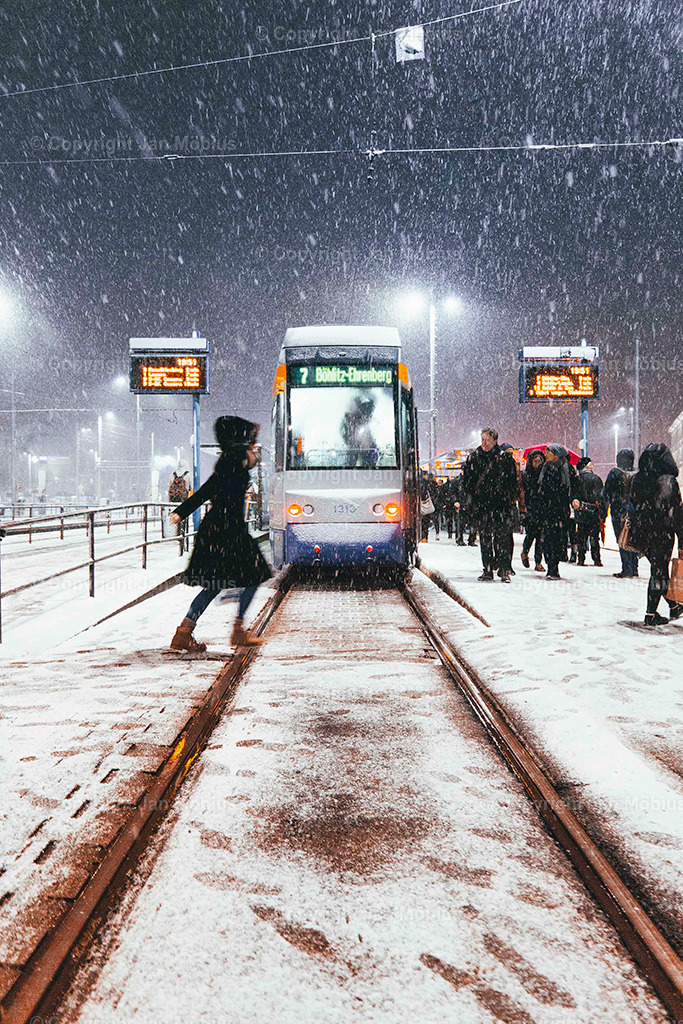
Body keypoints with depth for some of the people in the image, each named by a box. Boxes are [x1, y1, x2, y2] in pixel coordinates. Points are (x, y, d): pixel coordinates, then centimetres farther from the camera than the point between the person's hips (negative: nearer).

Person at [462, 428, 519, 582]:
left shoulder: (505, 458, 2)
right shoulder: (473, 458, 8)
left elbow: (513, 481, 5)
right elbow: (466, 482, 13)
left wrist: (509, 499, -1)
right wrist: (473, 498, 5)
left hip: (501, 505, -2)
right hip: (482, 505, 3)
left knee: (502, 536, -6)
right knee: (484, 537, 4)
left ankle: (504, 569, -2)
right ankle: (488, 569, 10)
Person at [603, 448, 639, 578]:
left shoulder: (614, 473, -7)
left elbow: (606, 494, -7)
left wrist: (604, 512, -2)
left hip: (619, 511, -4)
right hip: (634, 511, 4)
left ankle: (627, 570, -7)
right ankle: (634, 569, 14)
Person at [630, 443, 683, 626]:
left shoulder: (637, 479, 1)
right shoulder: (668, 481, -13)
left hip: (641, 532, 5)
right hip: (662, 533, -5)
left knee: (659, 569, 17)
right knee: (659, 572, 4)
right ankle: (651, 614, 4)